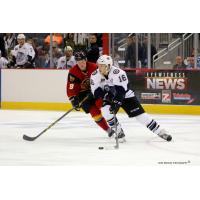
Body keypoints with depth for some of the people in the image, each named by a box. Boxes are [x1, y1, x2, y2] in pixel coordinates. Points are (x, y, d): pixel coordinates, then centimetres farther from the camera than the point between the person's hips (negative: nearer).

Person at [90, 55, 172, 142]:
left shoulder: (117, 73, -30)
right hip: (109, 98, 4)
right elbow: (96, 92, -15)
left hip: (125, 95, -4)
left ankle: (160, 131, -3)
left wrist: (116, 103, -40)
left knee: (139, 113, -10)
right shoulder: (95, 75, -15)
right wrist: (105, 95, -32)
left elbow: (121, 90, -32)